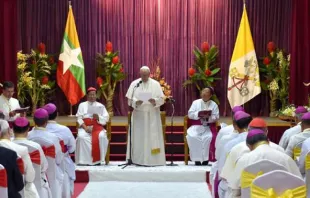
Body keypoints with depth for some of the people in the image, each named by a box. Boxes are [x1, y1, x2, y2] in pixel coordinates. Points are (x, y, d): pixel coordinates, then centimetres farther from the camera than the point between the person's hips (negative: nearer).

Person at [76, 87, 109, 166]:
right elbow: (79, 118, 4)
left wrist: (98, 117, -13)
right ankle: (84, 160, -27)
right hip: (85, 127, 0)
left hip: (97, 127, 1)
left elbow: (106, 118, 8)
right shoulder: (82, 105, 16)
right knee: (81, 137, -34)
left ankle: (97, 159, -23)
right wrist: (85, 127, -13)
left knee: (101, 137, -33)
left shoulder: (101, 106, 18)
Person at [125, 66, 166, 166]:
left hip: (152, 115, -1)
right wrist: (136, 102, -20)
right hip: (138, 115, 1)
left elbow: (161, 99, -1)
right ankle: (138, 160, 6)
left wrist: (155, 101, -22)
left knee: (152, 136, -2)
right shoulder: (134, 84, 6)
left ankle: (153, 160, 3)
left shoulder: (155, 84, 4)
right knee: (138, 137, 0)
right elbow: (129, 98, 0)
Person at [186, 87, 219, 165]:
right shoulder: (196, 102, 9)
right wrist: (198, 114, -18)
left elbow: (216, 117, -3)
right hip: (197, 126, 1)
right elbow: (190, 114, 0)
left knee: (208, 137, -32)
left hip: (209, 126, -1)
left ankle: (205, 159, -19)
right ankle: (196, 158, -21)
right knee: (192, 136, -30)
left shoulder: (214, 104, 6)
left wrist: (208, 117, -22)